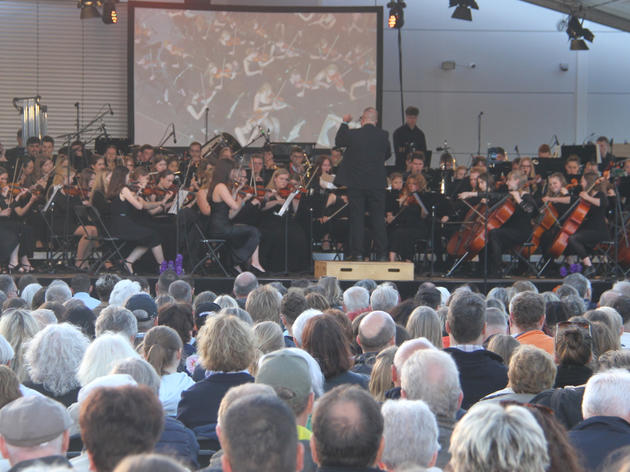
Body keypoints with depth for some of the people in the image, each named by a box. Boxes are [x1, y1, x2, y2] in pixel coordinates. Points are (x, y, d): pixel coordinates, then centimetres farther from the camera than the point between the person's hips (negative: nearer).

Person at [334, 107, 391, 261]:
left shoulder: (353, 134, -9)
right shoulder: (383, 136, -3)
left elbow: (338, 141, 10)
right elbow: (387, 155, 12)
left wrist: (344, 123, 21)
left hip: (356, 183, -1)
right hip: (377, 184, 1)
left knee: (357, 219, 4)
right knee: (378, 219, 6)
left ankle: (357, 254, 2)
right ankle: (381, 254, 5)